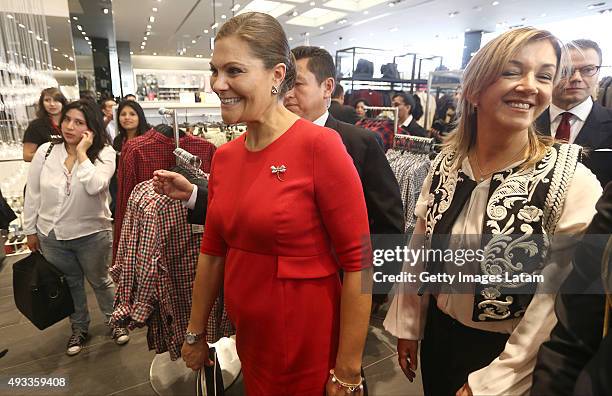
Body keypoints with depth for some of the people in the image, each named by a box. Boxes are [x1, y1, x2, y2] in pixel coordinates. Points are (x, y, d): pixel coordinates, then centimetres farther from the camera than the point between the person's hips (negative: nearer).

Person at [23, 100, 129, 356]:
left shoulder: (104, 153, -14)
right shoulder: (45, 152, -6)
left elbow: (94, 186, -31)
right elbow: (32, 194, 2)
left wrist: (82, 152, -25)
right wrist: (30, 230, 6)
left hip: (92, 234, -3)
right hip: (51, 235, 3)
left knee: (100, 281, 16)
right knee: (70, 284, 21)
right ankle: (79, 328, 42)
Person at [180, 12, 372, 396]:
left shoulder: (320, 146, -20)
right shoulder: (224, 156, 0)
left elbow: (358, 262, -18)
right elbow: (213, 252, 7)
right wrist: (196, 334, 14)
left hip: (307, 343, -6)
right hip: (246, 334, 6)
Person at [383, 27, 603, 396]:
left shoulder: (575, 184, -20)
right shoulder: (446, 165, -6)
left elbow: (561, 308, -19)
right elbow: (421, 252, 1)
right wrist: (408, 327, 7)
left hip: (507, 357, -4)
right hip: (439, 334, 5)